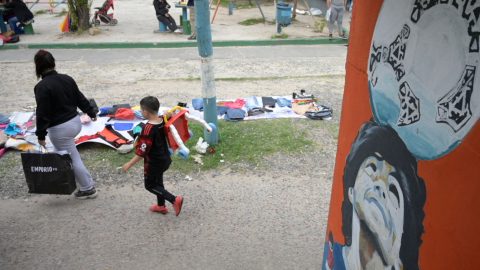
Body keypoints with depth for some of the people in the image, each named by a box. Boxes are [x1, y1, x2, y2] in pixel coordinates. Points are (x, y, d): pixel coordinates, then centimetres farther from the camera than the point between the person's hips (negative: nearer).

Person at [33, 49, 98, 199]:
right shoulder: (67, 79, 0)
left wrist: (41, 135, -10)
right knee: (65, 152, 29)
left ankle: (88, 189, 17)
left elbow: (42, 113, -18)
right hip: (75, 122, 7)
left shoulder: (42, 87, -19)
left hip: (60, 129, -7)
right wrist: (91, 113, 23)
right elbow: (80, 99, 10)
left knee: (73, 159, 5)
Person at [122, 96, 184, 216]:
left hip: (153, 163, -8)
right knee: (158, 182, 25)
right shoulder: (163, 122, -9)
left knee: (150, 185, 12)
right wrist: (168, 115, -7)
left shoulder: (147, 129, -29)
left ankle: (174, 200, 2)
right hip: (165, 160, 8)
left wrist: (129, 164, -16)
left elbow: (142, 152, -26)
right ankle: (161, 206, 42)